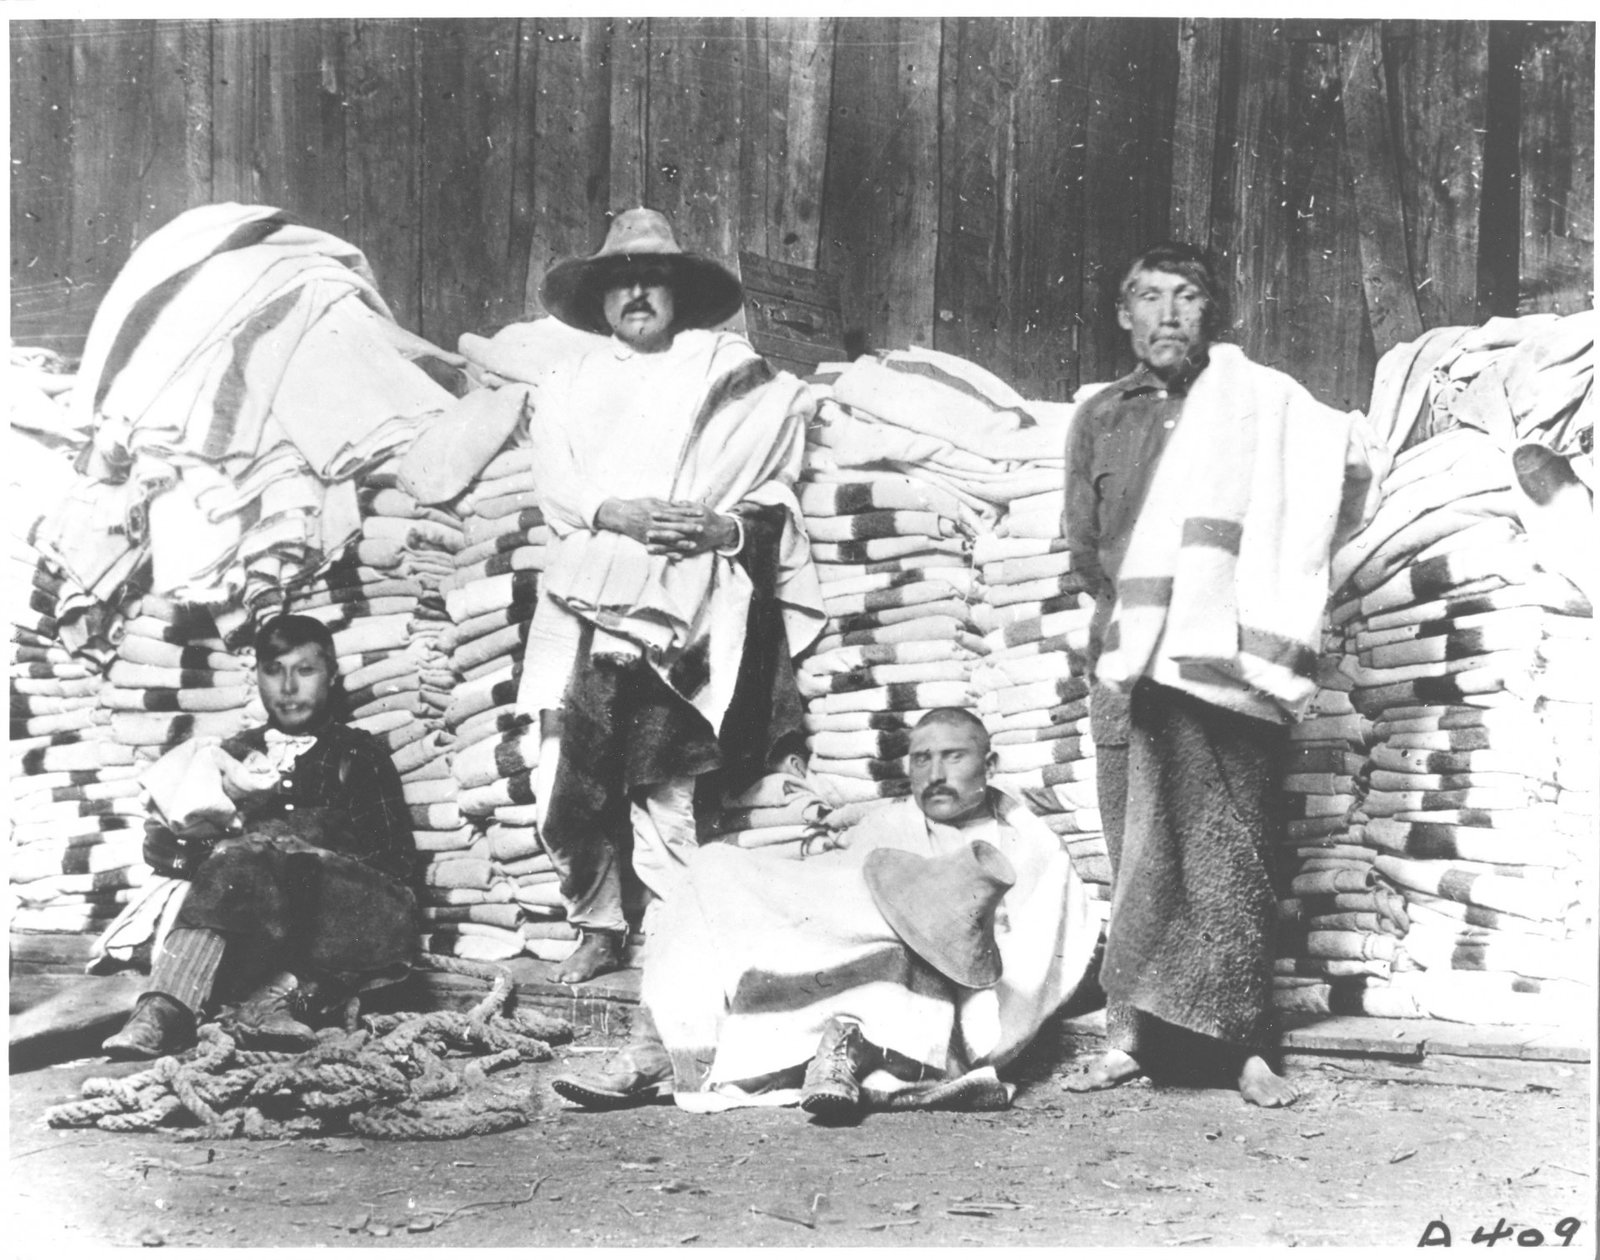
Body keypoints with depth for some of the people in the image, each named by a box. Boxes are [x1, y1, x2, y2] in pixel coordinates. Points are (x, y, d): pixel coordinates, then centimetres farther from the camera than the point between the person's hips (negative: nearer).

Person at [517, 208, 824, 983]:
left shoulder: (728, 371, 12)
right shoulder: (572, 385, 19)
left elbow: (774, 485, 8)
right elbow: (555, 488, 6)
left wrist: (728, 525, -11)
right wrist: (615, 513, -12)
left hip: (679, 610, -2)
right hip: (584, 605, 3)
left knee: (664, 789, -7)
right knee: (569, 788, -3)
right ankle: (598, 929, 14)